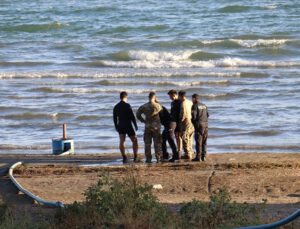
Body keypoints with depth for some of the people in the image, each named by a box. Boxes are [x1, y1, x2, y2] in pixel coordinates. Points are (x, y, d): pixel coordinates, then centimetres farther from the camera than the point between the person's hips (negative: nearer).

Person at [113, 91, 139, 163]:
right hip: (128, 125, -5)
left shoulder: (116, 107, 7)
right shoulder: (127, 105, -12)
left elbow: (115, 118, 12)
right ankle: (135, 157, 2)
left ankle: (124, 158, -6)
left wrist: (116, 127, 22)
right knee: (134, 140, 5)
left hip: (120, 126, 5)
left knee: (122, 142, 3)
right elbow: (132, 116, -14)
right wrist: (135, 125, -5)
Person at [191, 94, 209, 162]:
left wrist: (192, 121, 5)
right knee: (204, 142, 10)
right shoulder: (204, 106, 13)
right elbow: (208, 115, 16)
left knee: (198, 142, -4)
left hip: (199, 125, -6)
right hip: (205, 124, 6)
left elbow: (194, 116, -13)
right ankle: (204, 156, 9)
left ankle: (198, 157, -5)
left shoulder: (195, 106, -7)